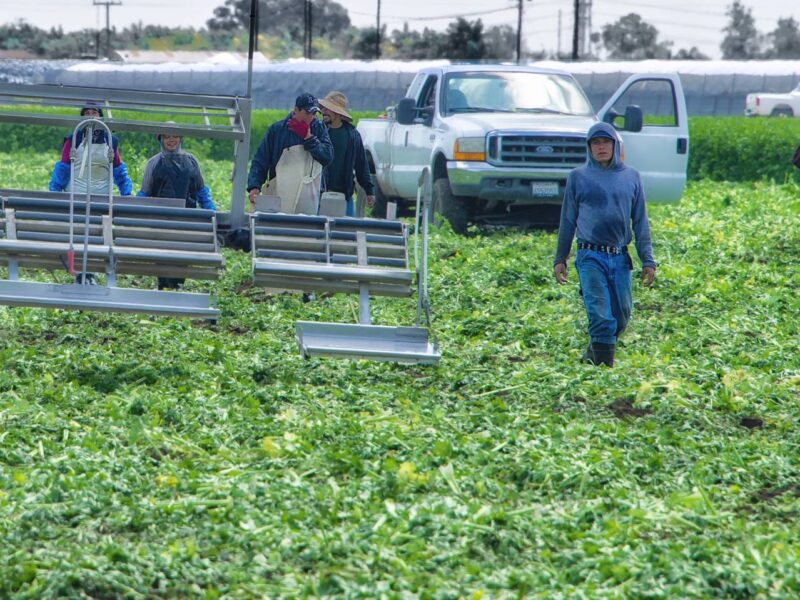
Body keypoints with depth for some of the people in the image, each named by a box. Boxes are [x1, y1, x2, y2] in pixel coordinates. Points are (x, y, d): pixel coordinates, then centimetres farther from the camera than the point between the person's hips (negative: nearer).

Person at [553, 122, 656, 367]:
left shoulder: (631, 177, 10)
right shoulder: (578, 177, 5)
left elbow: (640, 222, 11)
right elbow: (568, 220, 10)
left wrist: (647, 260, 5)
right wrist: (560, 259, 8)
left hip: (620, 258, 3)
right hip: (590, 257, -3)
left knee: (621, 316, 5)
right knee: (601, 316, -13)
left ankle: (594, 354, 25)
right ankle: (604, 365, -12)